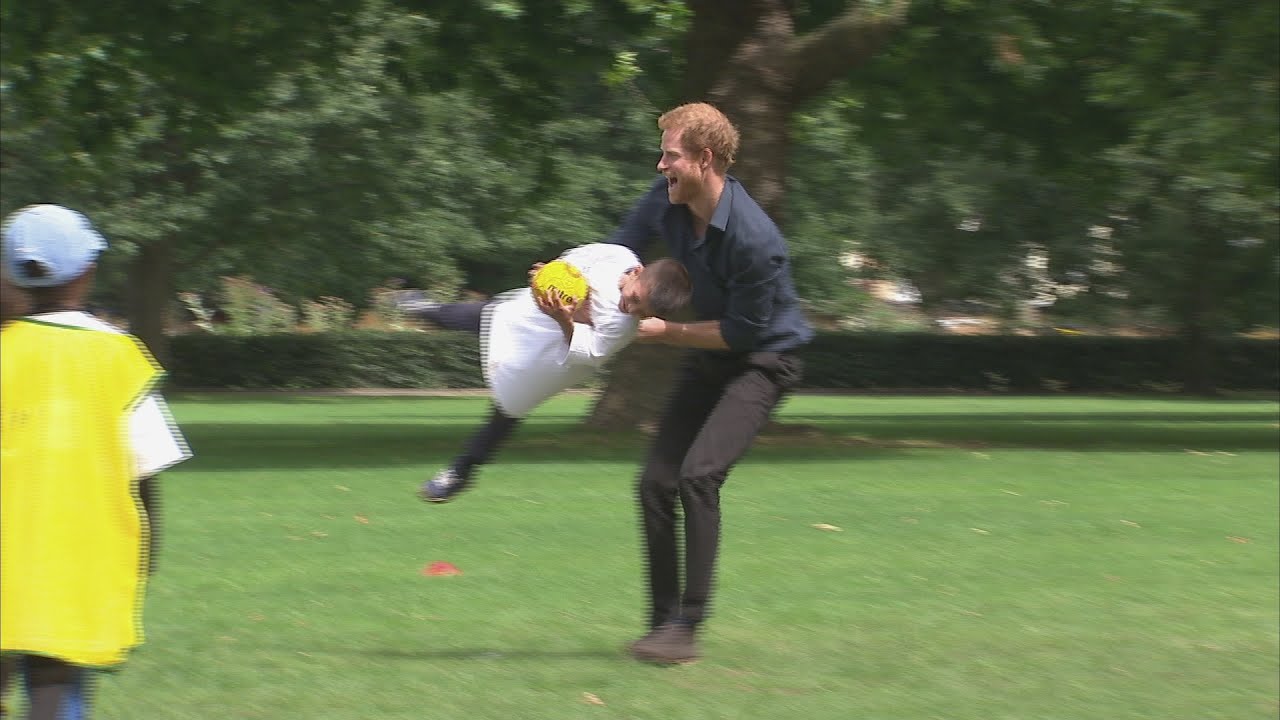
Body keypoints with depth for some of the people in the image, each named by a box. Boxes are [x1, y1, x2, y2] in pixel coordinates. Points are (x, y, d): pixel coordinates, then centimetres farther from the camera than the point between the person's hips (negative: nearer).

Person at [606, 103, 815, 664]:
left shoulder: (756, 241, -31)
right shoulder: (667, 200, -9)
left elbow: (741, 332, -22)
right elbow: (622, 246, 7)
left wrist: (664, 332, -15)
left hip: (762, 362, -8)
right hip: (708, 359, 8)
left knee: (698, 473, -26)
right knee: (655, 483, 1)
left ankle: (686, 628, -21)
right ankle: (663, 621, 12)